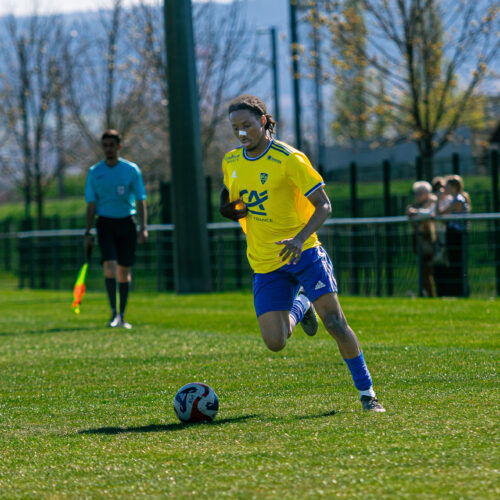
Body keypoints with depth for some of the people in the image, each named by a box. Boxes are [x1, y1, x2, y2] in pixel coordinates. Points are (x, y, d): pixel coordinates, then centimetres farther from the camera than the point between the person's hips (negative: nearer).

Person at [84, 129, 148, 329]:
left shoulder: (131, 170, 2)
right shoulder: (94, 172, 5)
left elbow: (140, 200, 2)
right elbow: (91, 205, 8)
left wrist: (143, 227, -9)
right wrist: (88, 233, 2)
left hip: (126, 222, 0)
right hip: (105, 222, 0)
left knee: (124, 271, 4)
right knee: (110, 265, -17)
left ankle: (122, 316, 13)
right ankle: (114, 313, -14)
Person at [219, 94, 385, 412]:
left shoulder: (289, 159, -12)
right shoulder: (231, 162, 6)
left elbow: (323, 206, -14)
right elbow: (230, 203, 24)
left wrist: (299, 238, -31)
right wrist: (229, 210, -2)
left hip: (303, 253, -4)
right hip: (265, 264, 4)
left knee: (334, 322, -16)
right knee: (275, 343, -7)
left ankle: (367, 392, -1)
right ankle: (299, 308, 29)